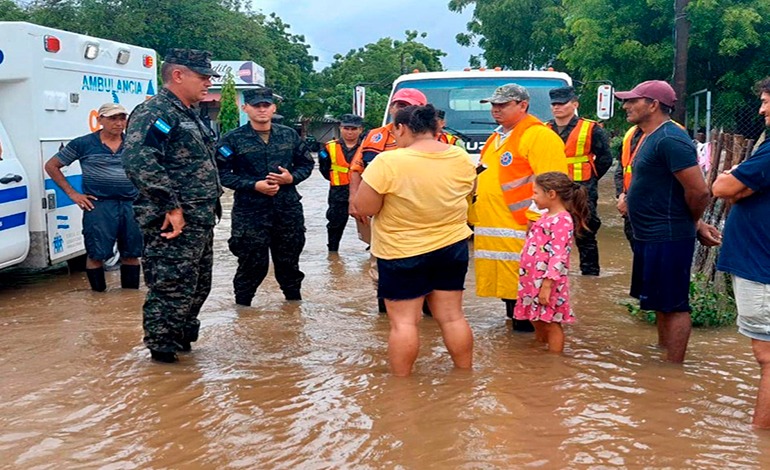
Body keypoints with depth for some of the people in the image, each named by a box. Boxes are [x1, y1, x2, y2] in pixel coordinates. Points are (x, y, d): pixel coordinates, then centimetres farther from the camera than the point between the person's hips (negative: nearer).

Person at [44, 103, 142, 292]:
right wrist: (72, 193, 0)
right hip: (99, 206, -3)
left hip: (131, 205, 3)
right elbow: (51, 166, 6)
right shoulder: (83, 144, 0)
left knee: (132, 253, 8)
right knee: (96, 254, -2)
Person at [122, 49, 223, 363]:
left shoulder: (190, 116, 19)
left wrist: (211, 203, 19)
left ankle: (183, 336, 34)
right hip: (174, 225, -10)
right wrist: (171, 206, -27)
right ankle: (163, 349, 7)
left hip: (200, 222, 10)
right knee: (173, 289, -5)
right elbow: (138, 161, -27)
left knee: (198, 287, 19)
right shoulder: (154, 113, -13)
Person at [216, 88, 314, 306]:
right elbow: (222, 173, -9)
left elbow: (307, 163, 14)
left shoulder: (290, 135, 7)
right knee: (253, 262, 2)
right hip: (250, 212, -3)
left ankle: (294, 298, 34)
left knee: (289, 259, 15)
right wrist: (254, 185, -17)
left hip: (288, 209, 4)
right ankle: (242, 303, 21)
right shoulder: (233, 139, -5)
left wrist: (292, 177, -7)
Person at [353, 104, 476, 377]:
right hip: (453, 247, 5)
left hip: (401, 252, -5)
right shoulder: (462, 159, -2)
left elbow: (364, 208, -15)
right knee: (452, 316, 14)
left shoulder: (388, 162, -19)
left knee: (403, 321, 4)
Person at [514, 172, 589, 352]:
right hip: (534, 280, 10)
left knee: (550, 323, 0)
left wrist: (547, 285, -24)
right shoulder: (547, 217, 13)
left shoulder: (562, 220, -17)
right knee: (538, 322, 18)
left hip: (546, 282, -10)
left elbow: (558, 256, -22)